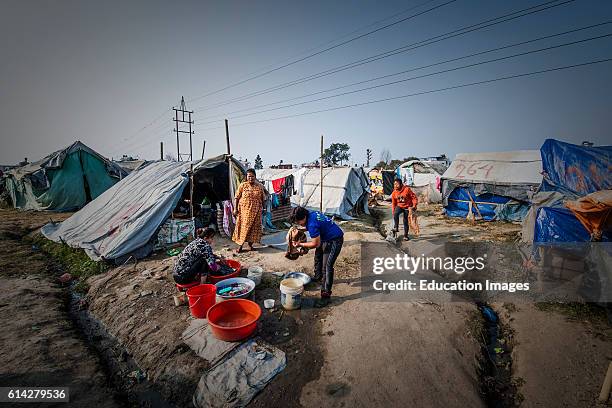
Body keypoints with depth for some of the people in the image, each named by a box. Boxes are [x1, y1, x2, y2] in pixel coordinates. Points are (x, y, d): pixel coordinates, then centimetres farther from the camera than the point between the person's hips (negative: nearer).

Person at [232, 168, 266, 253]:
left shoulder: (260, 186, 2)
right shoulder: (242, 185, -2)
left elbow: (263, 199, 8)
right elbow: (237, 197, -2)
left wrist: (262, 208, 6)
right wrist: (236, 209, -6)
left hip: (256, 211, 2)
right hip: (244, 210, -2)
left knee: (254, 227, 7)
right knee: (243, 227, 2)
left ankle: (250, 244, 23)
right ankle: (240, 245, 12)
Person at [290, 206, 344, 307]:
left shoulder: (312, 224, -31)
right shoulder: (311, 214, -4)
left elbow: (316, 244, -22)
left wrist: (301, 245, -12)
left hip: (334, 241, -11)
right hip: (326, 237, 11)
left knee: (327, 267, -12)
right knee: (318, 256, 25)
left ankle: (326, 295, -5)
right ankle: (318, 277, 48)